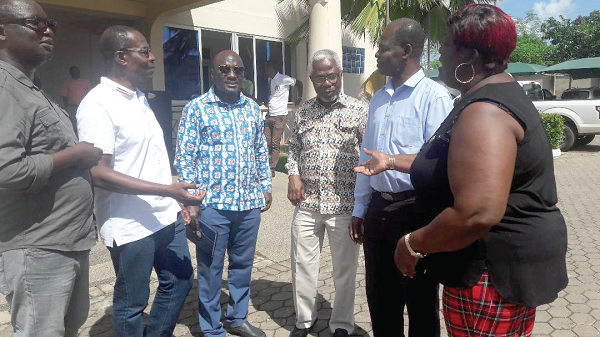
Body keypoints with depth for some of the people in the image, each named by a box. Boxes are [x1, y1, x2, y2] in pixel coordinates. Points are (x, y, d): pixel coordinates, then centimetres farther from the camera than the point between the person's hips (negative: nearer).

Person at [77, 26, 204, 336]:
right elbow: (99, 173, -22)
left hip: (166, 216, 8)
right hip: (131, 226, -8)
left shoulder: (139, 98, 11)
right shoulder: (98, 104, -16)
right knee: (132, 302, 9)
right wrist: (168, 190, -25)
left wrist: (176, 199, 15)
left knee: (180, 282, 19)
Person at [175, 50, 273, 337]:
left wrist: (265, 186, 14)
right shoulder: (196, 108, -5)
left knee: (243, 264, 17)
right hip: (212, 205, -4)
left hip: (250, 203, 5)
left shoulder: (252, 108, 9)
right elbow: (185, 157, -6)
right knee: (211, 270, 9)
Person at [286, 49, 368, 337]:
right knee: (302, 265, 12)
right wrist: (293, 174, 1)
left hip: (345, 205, -3)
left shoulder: (360, 110, -2)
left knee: (345, 269, 10)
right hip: (307, 203, 3)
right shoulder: (303, 112, 9)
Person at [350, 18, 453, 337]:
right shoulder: (379, 98, 10)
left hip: (414, 209, -6)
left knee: (420, 301, 12)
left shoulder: (433, 96, -12)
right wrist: (359, 207, 16)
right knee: (379, 296, 19)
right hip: (378, 208, 7)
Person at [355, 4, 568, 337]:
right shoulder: (496, 95, 8)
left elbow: (478, 215, -36)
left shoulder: (484, 112, -27)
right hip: (504, 259, 10)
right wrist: (391, 161, 21)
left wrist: (413, 244, -22)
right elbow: (451, 161, 17)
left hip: (493, 269, -10)